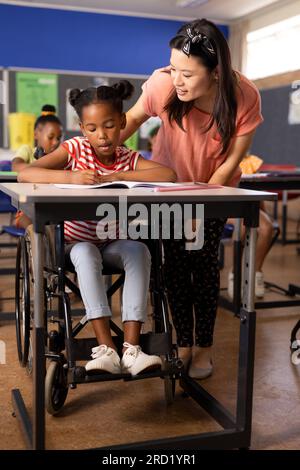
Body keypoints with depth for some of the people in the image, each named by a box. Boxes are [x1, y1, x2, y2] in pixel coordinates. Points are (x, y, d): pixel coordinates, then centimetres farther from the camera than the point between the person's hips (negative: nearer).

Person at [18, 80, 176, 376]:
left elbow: (169, 175, -26)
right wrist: (69, 177, -41)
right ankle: (106, 348, -38)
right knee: (86, 254, -35)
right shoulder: (75, 149, -11)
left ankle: (131, 348, -34)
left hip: (112, 243, 2)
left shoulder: (129, 159, -6)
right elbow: (25, 174, -24)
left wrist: (119, 176, -33)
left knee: (139, 250, -28)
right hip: (77, 243, -2)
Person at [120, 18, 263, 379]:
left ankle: (204, 348, 13)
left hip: (216, 185, -1)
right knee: (176, 262, -1)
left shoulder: (245, 98, -30)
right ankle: (184, 345, 13)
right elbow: (134, 117, -10)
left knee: (204, 261, -3)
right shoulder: (163, 84, -31)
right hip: (170, 181, 1)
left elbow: (231, 160, -19)